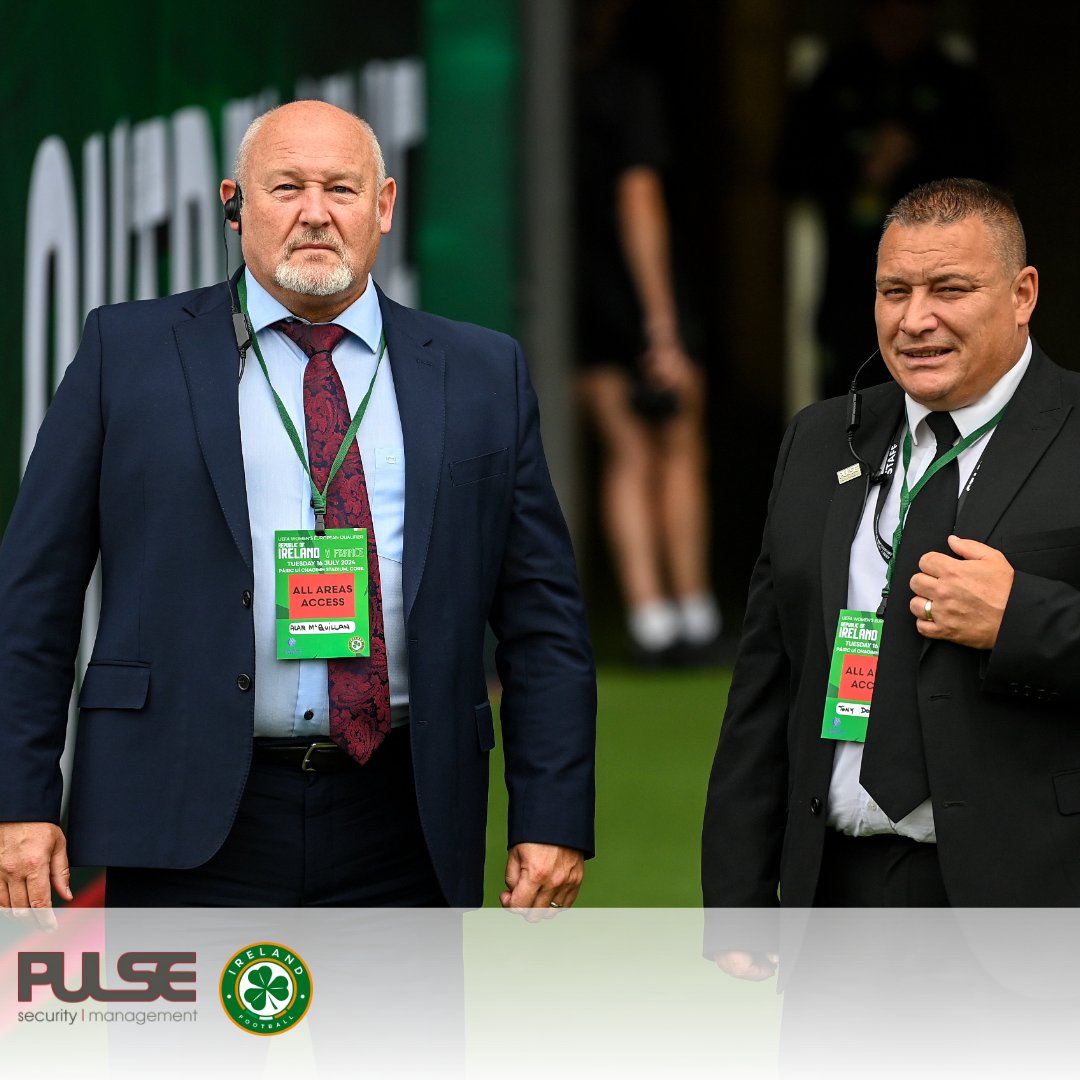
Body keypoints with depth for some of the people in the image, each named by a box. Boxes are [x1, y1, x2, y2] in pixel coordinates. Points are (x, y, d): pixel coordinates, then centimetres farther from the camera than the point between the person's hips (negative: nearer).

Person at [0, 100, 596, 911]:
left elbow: (543, 616, 10)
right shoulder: (128, 353, 7)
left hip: (396, 834, 2)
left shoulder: (481, 376, 11)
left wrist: (554, 820, 1)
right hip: (191, 826, -2)